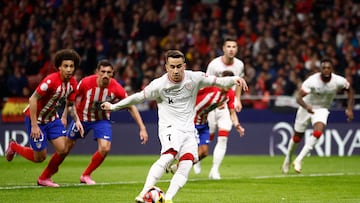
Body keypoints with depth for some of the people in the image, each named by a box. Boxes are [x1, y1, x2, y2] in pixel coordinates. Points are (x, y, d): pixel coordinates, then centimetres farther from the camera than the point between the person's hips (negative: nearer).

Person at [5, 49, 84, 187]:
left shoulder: (72, 83, -6)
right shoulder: (51, 81, -29)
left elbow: (70, 105, 9)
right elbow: (33, 99, -27)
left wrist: (77, 120, -7)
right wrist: (34, 125, -26)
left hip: (52, 118, 7)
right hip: (36, 119, -7)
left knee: (63, 149, -8)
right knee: (40, 158, 0)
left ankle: (44, 178, 14)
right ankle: (13, 147, 29)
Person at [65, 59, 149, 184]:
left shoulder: (116, 88, -26)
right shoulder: (86, 82, -27)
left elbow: (131, 107, -16)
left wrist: (142, 128, -21)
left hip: (102, 120, 0)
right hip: (82, 118, 0)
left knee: (105, 148, -18)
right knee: (67, 147, 9)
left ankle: (86, 175, 6)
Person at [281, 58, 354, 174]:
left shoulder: (339, 81, -19)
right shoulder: (312, 81, -28)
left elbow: (349, 90, 2)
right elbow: (299, 98, -32)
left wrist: (349, 109, -5)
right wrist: (306, 106, -53)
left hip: (322, 110, 1)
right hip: (306, 108, -1)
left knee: (318, 132, -27)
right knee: (297, 137, 9)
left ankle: (299, 160, -21)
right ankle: (288, 159, 38)